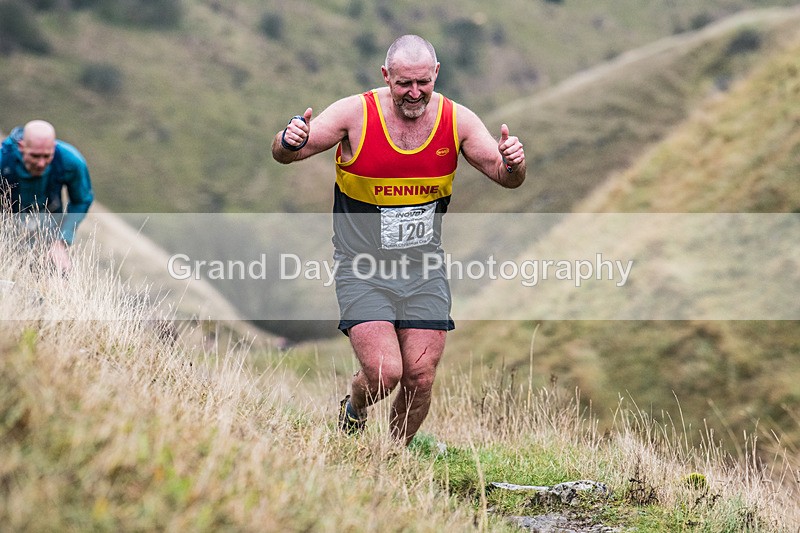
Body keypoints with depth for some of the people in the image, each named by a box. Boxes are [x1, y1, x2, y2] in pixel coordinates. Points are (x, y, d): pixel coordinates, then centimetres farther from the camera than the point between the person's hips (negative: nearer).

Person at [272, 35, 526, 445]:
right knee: (384, 373, -16)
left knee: (420, 380, -1)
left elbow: (507, 179, 0)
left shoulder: (457, 120, -4)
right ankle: (353, 409, 21)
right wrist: (290, 141, -35)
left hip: (424, 268, 3)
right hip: (363, 268, -3)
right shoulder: (355, 114, -12)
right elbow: (283, 154, -10)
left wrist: (512, 163, -25)